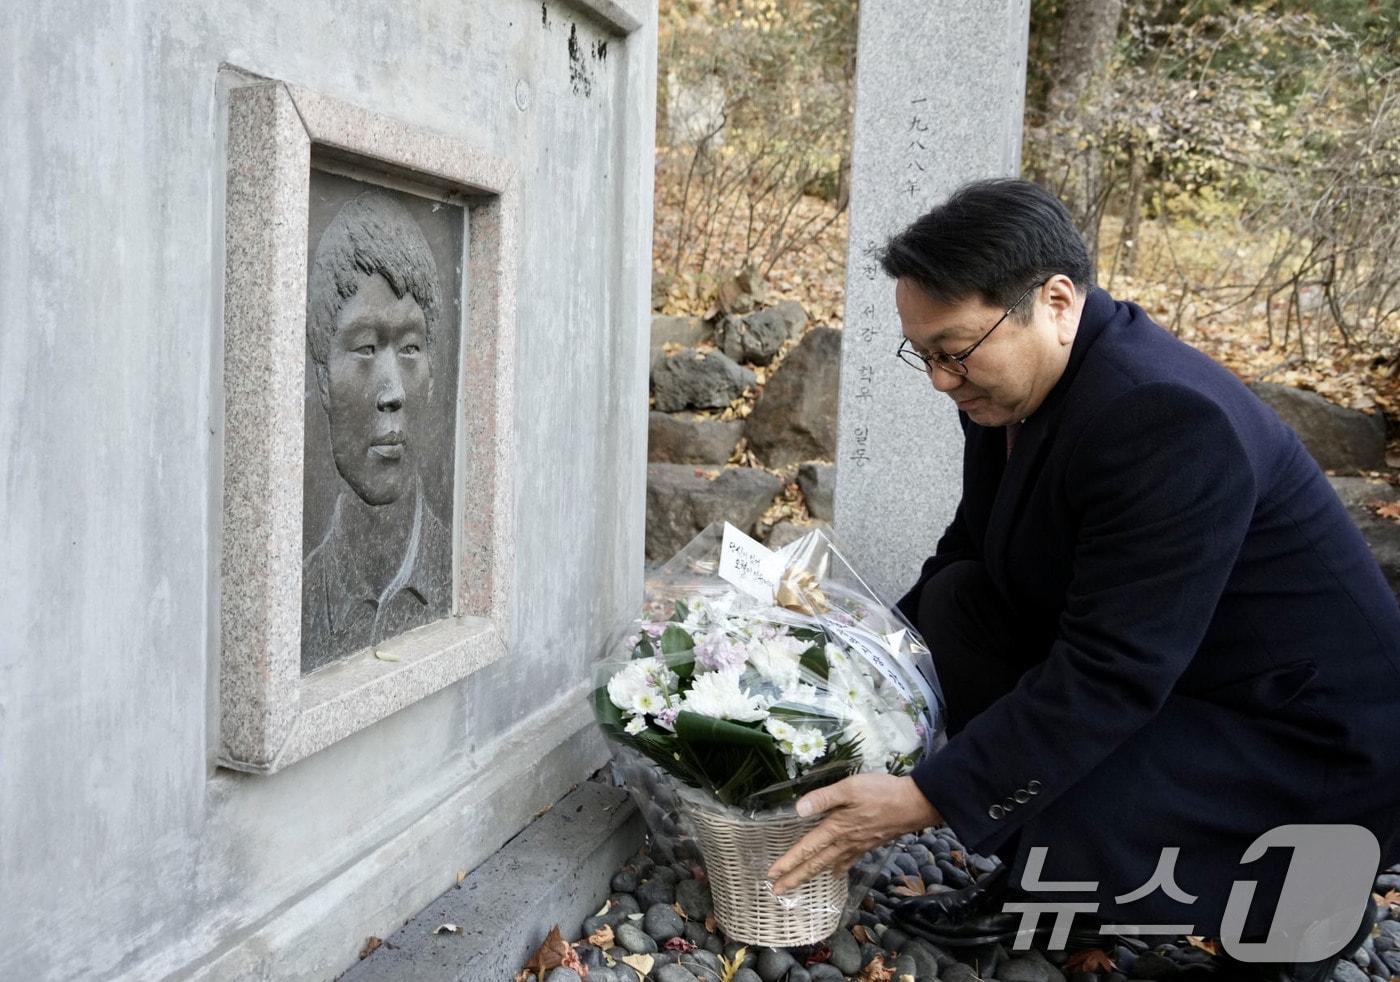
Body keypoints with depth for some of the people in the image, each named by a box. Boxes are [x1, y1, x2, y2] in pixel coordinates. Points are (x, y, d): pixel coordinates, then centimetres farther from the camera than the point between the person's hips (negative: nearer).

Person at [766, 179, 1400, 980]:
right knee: (956, 601, -4)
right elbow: (973, 551, 10)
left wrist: (921, 801, -30)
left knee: (1047, 832, -27)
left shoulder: (1165, 418, -31)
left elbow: (1108, 679, -32)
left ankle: (1295, 901, 5)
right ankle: (1035, 874, 8)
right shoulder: (1015, 383, -5)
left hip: (1303, 737, -8)